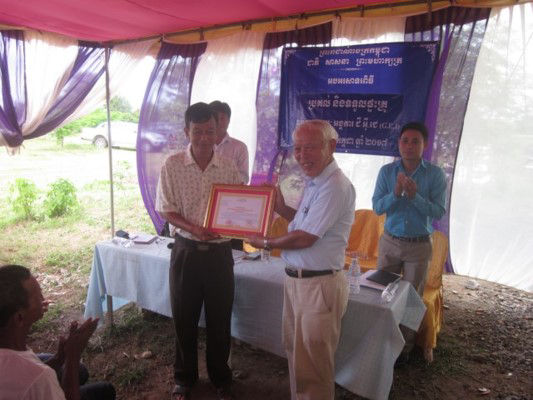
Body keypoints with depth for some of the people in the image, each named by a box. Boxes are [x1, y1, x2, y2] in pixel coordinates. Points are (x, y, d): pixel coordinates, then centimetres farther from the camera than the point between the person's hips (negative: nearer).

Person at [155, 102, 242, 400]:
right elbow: (166, 210, -4)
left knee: (220, 319, 12)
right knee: (185, 317, 13)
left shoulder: (229, 167, -1)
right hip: (186, 250, 0)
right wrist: (193, 228, -21)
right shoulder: (173, 165, -4)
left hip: (220, 251, 1)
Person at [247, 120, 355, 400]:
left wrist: (266, 243, -8)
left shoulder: (335, 187, -22)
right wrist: (281, 208, 4)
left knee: (311, 365, 8)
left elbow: (304, 238, -23)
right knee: (295, 353, 23)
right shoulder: (314, 182, 10)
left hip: (319, 285, -10)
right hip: (296, 279, 10)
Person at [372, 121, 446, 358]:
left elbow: (439, 212, -13)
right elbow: (377, 207, -7)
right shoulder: (387, 171, -3)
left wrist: (415, 196, -27)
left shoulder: (435, 175, -8)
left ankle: (406, 345, 30)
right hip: (390, 242, 2)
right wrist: (395, 193, -25)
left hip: (419, 245, -1)